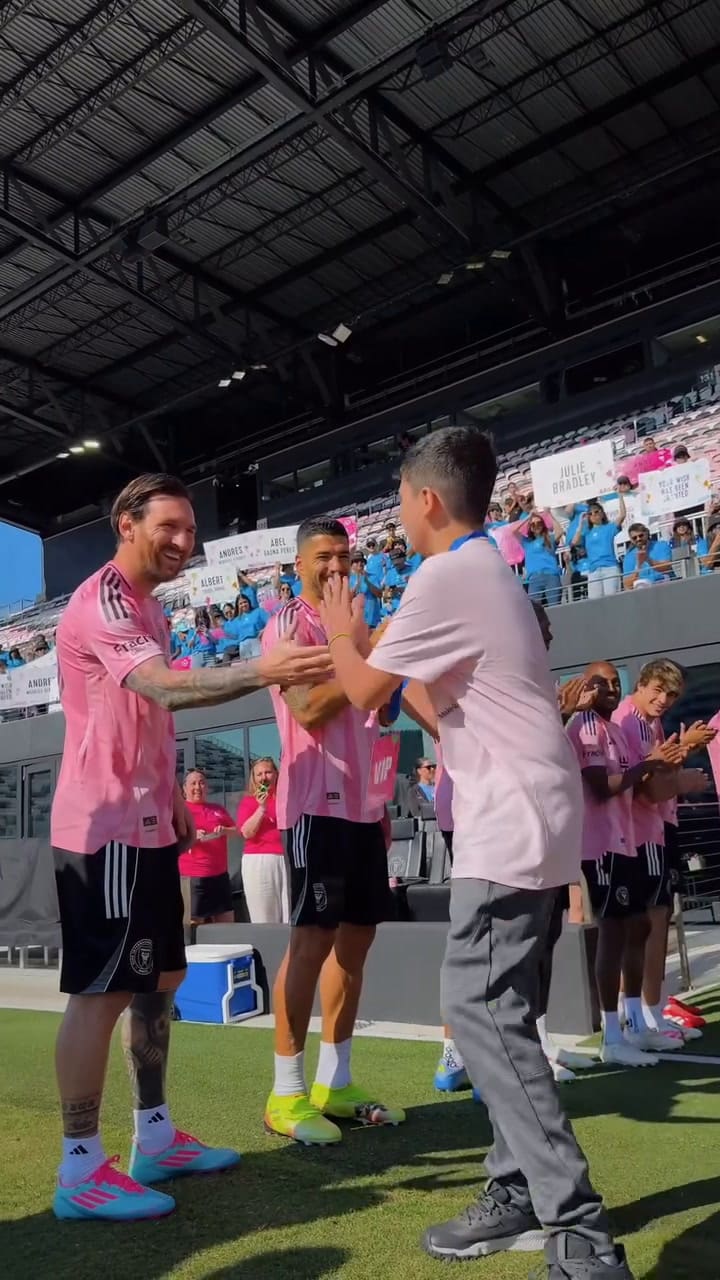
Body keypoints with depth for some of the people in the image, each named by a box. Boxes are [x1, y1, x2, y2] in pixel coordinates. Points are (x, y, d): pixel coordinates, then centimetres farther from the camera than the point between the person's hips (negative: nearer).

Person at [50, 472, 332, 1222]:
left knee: (158, 978, 14)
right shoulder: (102, 601, -16)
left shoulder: (146, 608, 16)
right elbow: (164, 686, -33)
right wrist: (261, 672, -46)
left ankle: (155, 1137, 26)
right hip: (105, 828, -10)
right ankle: (80, 1170, 9)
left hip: (145, 824, 10)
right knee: (103, 990, -4)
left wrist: (171, 796, 20)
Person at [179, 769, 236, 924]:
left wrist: (225, 830, -4)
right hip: (192, 876, -5)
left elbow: (236, 830, 18)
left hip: (219, 874, 6)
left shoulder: (218, 809, 17)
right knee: (195, 923, -4)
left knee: (227, 921, 7)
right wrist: (191, 835, -25)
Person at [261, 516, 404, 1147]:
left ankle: (334, 1082, 21)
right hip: (318, 803, -8)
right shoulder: (289, 623, -6)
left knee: (356, 937, 10)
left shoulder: (356, 624, 19)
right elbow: (309, 709, -19)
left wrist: (379, 801, 19)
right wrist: (366, 655, -19)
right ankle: (287, 1094, 6)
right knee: (312, 940, -6)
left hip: (360, 804, 9)